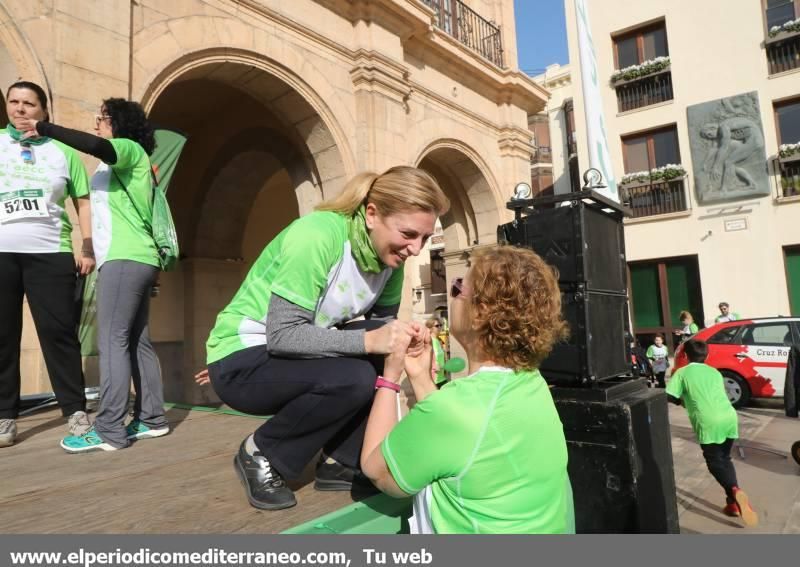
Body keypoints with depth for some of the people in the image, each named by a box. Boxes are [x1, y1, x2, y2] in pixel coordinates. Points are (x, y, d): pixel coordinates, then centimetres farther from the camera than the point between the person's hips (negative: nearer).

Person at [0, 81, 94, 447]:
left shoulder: (63, 151, 11)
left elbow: (84, 202, 9)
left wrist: (88, 248, 0)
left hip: (50, 254, -2)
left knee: (59, 332, -3)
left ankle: (75, 410, 5)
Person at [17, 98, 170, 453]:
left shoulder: (131, 149, 1)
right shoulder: (116, 166, 28)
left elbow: (95, 145, -21)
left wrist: (43, 128, -9)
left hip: (125, 259, -9)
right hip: (134, 259, 9)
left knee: (112, 341, -12)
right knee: (137, 342, 6)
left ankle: (109, 431, -12)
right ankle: (152, 419, 9)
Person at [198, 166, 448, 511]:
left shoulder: (389, 256, -6)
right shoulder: (317, 236, -28)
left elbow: (383, 324, 0)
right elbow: (282, 335, -29)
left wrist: (403, 338, -22)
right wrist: (367, 341, -37)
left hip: (294, 358, 7)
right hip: (241, 361, -7)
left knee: (385, 351, -14)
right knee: (354, 378, -29)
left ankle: (340, 463, 3)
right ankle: (261, 456, -3)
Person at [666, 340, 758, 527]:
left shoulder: (682, 373, 7)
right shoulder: (715, 372, 22)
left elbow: (670, 397, 2)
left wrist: (685, 400, 23)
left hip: (709, 422, -5)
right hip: (729, 417, 5)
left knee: (714, 462, 5)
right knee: (725, 459, 21)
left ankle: (734, 492, -21)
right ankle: (733, 501, 15)